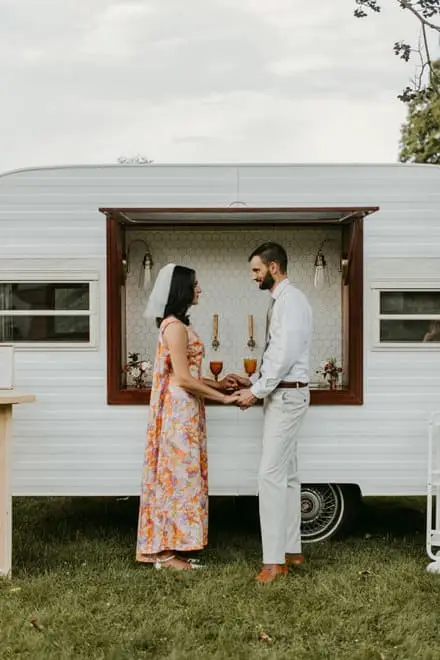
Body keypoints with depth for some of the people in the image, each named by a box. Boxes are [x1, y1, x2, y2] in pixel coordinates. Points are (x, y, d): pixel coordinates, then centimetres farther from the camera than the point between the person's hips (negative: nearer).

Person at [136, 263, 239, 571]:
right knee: (178, 474, -4)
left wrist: (217, 384, 10)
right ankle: (167, 552, 4)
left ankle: (161, 547, 18)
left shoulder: (178, 324, 15)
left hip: (184, 411, 10)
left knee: (176, 474, 12)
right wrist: (223, 398, -14)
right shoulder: (175, 326, -16)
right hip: (179, 410, -10)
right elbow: (183, 378, -19)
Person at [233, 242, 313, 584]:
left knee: (271, 475, -11)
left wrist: (256, 392, -17)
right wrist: (253, 381, 12)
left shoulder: (291, 300, -15)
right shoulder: (280, 300, 16)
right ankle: (292, 549, 21)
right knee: (287, 475, 13)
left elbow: (286, 354, -22)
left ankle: (275, 559, -7)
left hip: (287, 395, -10)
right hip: (282, 393, 10)